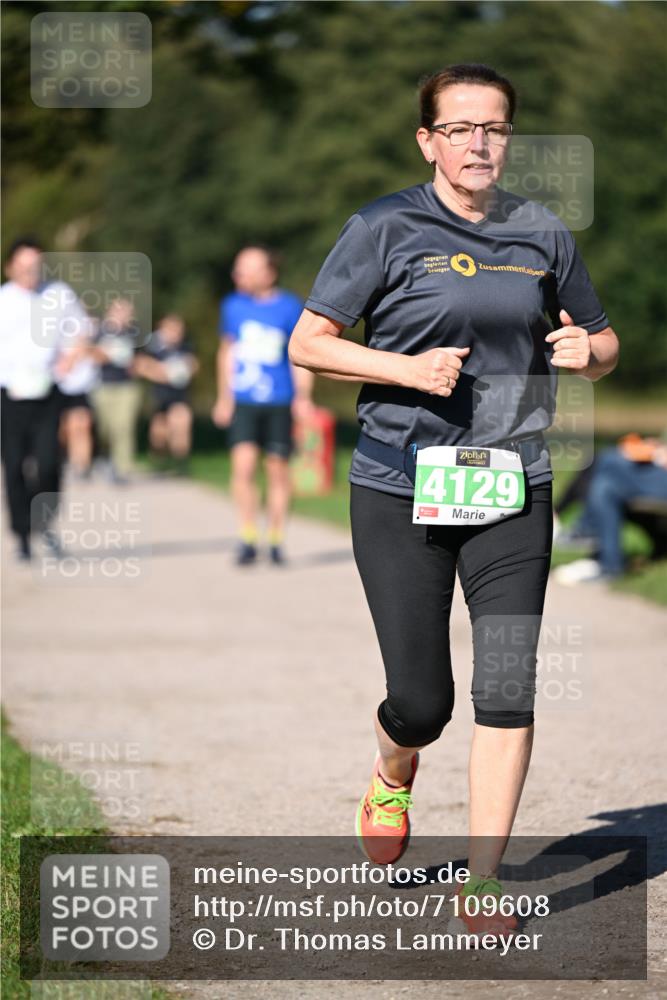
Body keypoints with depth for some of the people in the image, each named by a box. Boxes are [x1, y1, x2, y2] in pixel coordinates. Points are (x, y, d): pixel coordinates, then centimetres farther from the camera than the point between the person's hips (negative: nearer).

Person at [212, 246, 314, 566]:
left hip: (279, 403, -1)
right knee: (243, 465, -12)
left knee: (278, 469, 3)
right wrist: (224, 397, 18)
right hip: (243, 401, 2)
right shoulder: (233, 305, 6)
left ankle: (276, 540, 15)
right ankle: (248, 539, -6)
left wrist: (303, 396, -7)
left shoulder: (289, 307, -3)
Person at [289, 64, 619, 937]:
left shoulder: (543, 235, 8)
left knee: (508, 689, -7)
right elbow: (307, 343, -2)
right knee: (421, 702, 0)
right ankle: (392, 781, 36)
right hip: (400, 489, -2)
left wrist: (583, 350, -5)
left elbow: (604, 348, 19)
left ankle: (485, 882, 2)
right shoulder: (387, 228, -2)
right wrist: (410, 368, -16)